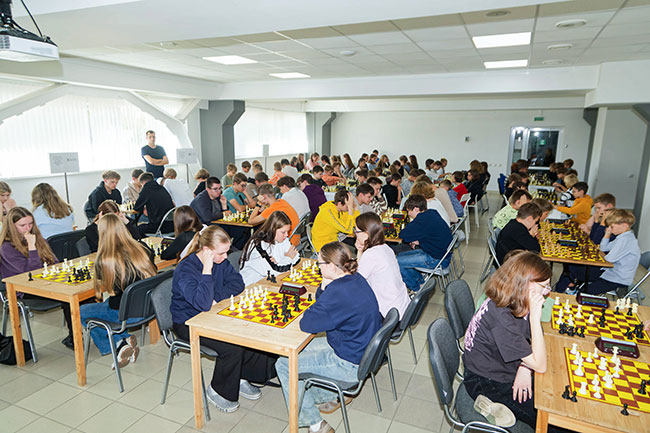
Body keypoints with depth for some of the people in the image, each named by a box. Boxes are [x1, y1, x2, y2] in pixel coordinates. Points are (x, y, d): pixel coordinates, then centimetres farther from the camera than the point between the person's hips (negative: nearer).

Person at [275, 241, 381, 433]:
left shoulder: (339, 292, -30)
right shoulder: (356, 278, -1)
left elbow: (306, 324, -24)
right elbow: (322, 300, 12)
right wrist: (324, 287, -9)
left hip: (351, 365, -10)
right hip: (363, 350, 10)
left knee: (284, 364, -1)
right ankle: (329, 395, 30)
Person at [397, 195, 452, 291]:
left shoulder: (422, 220, -25)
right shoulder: (432, 213, 4)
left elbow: (403, 235, -24)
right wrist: (418, 241, 1)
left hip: (437, 260, -10)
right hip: (441, 253, 10)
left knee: (397, 262, -9)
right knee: (400, 255, 15)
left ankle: (417, 289, 11)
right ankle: (422, 282, 21)